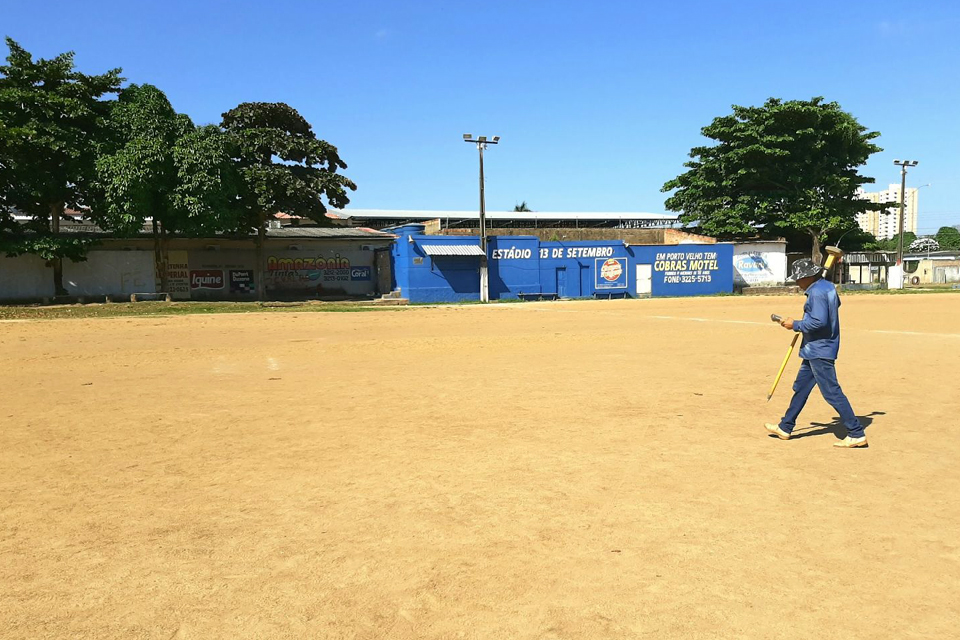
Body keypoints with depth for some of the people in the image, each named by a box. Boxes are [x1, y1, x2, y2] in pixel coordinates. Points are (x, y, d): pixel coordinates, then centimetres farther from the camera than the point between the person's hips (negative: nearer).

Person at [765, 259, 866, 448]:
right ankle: (785, 427, 26)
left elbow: (819, 322, -27)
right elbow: (836, 304, 28)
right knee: (801, 387, 17)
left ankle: (857, 434, -2)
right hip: (815, 351, 11)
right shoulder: (828, 286, 11)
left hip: (820, 351, -11)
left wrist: (795, 325, -14)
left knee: (832, 392, -8)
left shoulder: (817, 293, -19)